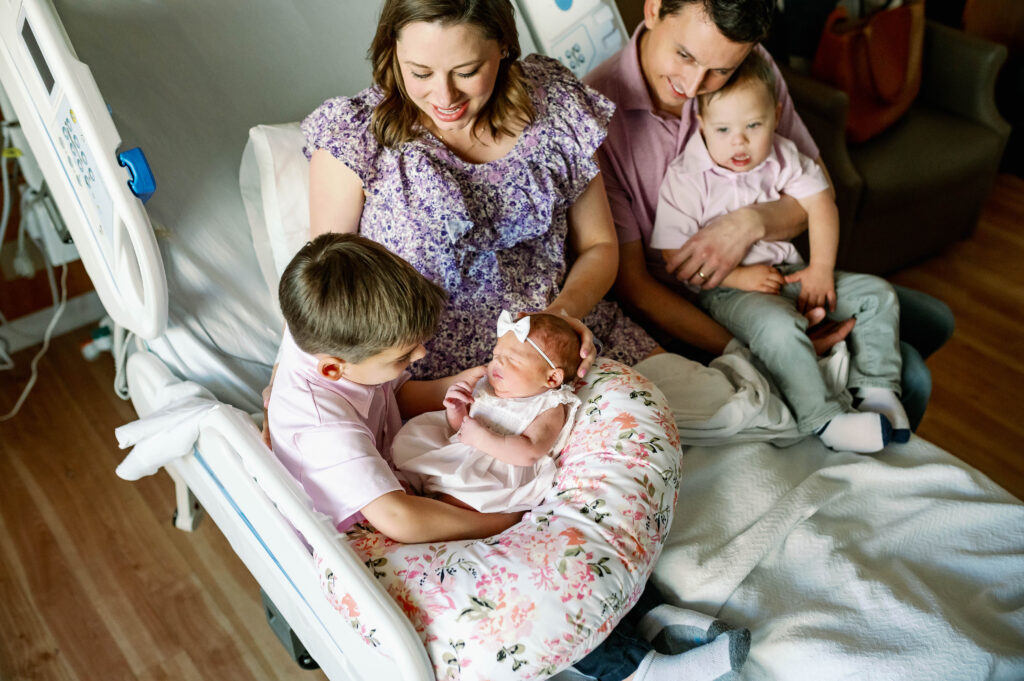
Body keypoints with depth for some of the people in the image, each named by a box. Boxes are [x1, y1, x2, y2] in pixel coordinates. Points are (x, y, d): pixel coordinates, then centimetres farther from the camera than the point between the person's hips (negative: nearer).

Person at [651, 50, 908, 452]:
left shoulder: (781, 157, 2)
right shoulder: (685, 178, -16)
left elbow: (819, 204, 6)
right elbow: (673, 257, -17)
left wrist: (821, 270, -6)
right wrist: (737, 276, -20)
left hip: (788, 273, 7)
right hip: (725, 289, -6)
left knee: (877, 294, 0)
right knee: (779, 327, -37)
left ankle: (876, 388, 4)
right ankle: (823, 419, -29)